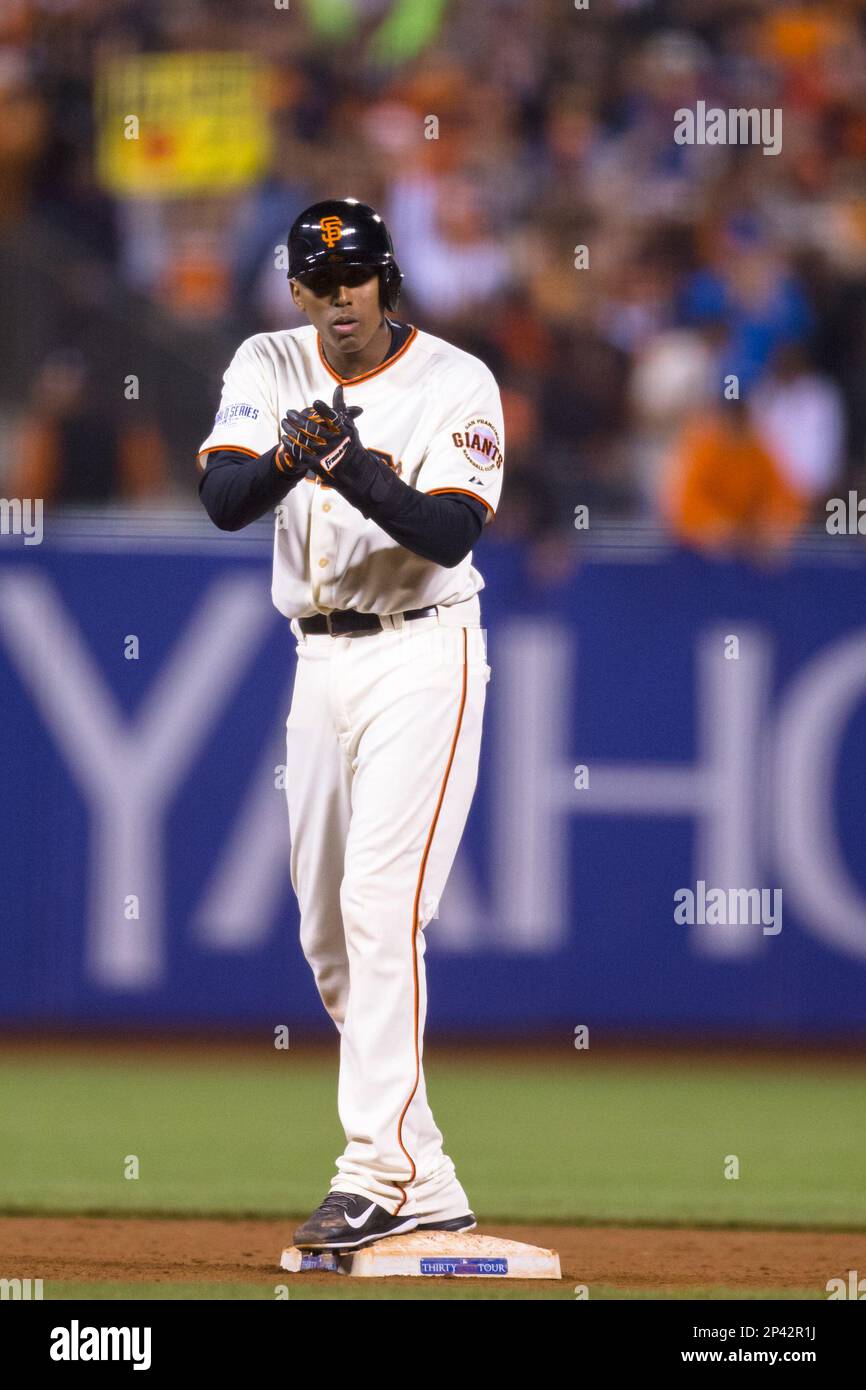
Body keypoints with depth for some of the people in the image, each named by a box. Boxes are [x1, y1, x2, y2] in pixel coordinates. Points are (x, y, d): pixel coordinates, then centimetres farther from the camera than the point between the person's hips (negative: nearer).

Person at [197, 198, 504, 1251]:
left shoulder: (456, 384, -10)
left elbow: (450, 534, -20)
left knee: (382, 906, -18)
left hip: (421, 659, -6)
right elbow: (222, 499, -11)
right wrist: (288, 456, -31)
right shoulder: (268, 369, 3)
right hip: (319, 660, 6)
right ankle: (427, 1189, 15)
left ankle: (378, 1174, -22)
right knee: (326, 934, 7)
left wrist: (356, 471, -35)